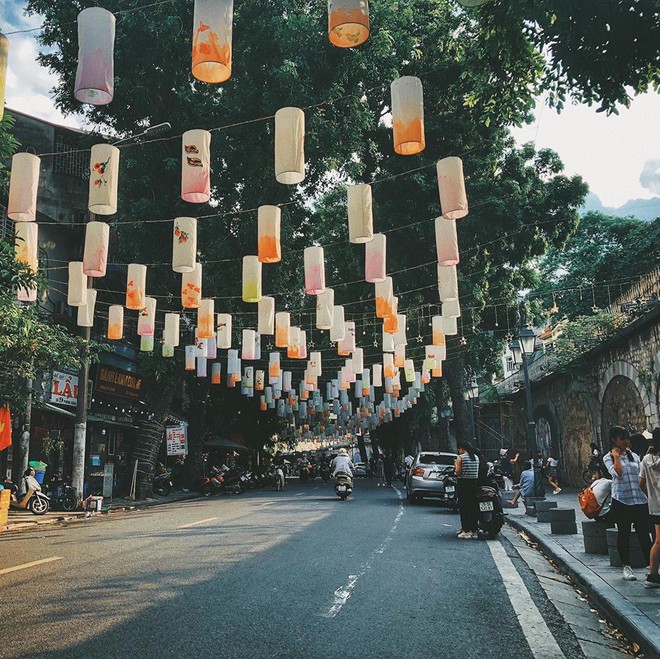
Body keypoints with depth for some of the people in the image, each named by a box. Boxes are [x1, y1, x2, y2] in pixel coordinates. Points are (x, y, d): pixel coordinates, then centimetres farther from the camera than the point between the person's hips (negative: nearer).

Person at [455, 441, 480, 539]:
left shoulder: (460, 457, -8)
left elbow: (458, 472, -12)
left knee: (463, 508, 0)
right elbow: (477, 471, 9)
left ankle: (466, 531, -1)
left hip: (463, 483, -5)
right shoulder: (476, 457, 9)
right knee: (473, 507, 9)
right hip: (474, 483, 5)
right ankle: (474, 530, 12)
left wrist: (456, 466, 6)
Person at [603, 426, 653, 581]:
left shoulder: (634, 456, 12)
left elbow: (643, 476, 15)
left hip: (640, 500, 3)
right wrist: (616, 456, -10)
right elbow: (618, 473, -17)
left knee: (644, 533, -1)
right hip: (621, 500, -3)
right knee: (624, 534, 7)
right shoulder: (608, 458, 0)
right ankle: (626, 567, 19)